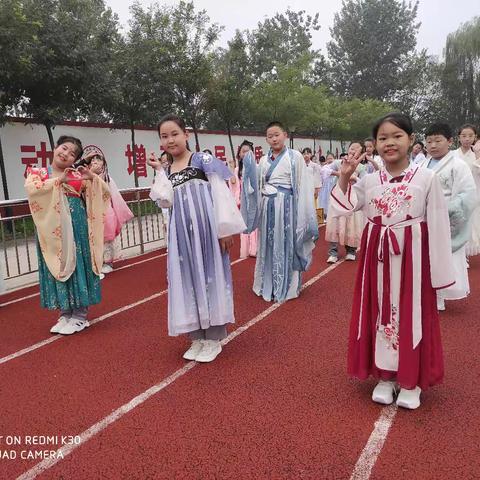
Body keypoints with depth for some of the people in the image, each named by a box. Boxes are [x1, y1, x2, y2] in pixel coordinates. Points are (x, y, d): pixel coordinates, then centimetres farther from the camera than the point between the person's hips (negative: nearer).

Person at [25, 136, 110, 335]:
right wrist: (59, 180, -19)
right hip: (53, 231, 0)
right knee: (59, 267, 6)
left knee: (78, 266, 2)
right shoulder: (37, 173, 6)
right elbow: (31, 189, -16)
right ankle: (65, 313, 20)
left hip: (76, 228, 0)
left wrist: (92, 177, -12)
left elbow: (103, 193, 4)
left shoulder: (78, 175, 7)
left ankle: (80, 315, 13)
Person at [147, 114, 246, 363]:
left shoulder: (203, 160, -3)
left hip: (206, 226, -5)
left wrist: (225, 228, -16)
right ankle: (196, 336, 21)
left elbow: (221, 193, -9)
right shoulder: (168, 171, 14)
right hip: (182, 231, 6)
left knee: (210, 275, 1)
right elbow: (165, 202, -2)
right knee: (187, 279, 8)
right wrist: (159, 171, 1)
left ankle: (214, 338, 13)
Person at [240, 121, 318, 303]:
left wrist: (306, 214, -10)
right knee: (268, 245, 9)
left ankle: (288, 287, 13)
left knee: (287, 244, 1)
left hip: (287, 206, -4)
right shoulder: (263, 160, 10)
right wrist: (249, 167, -1)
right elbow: (257, 187, 12)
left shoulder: (295, 156, -1)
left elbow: (303, 186, -5)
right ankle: (268, 285, 22)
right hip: (268, 207, 4)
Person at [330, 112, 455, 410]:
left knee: (412, 315, 6)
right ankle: (385, 376, 27)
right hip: (378, 255, 3)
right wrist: (344, 177, -5)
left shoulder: (427, 178, -6)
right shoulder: (369, 182, 3)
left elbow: (438, 226, -6)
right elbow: (342, 208, 5)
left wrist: (441, 269, -6)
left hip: (413, 255, -3)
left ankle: (411, 381, 24)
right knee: (381, 313, 10)